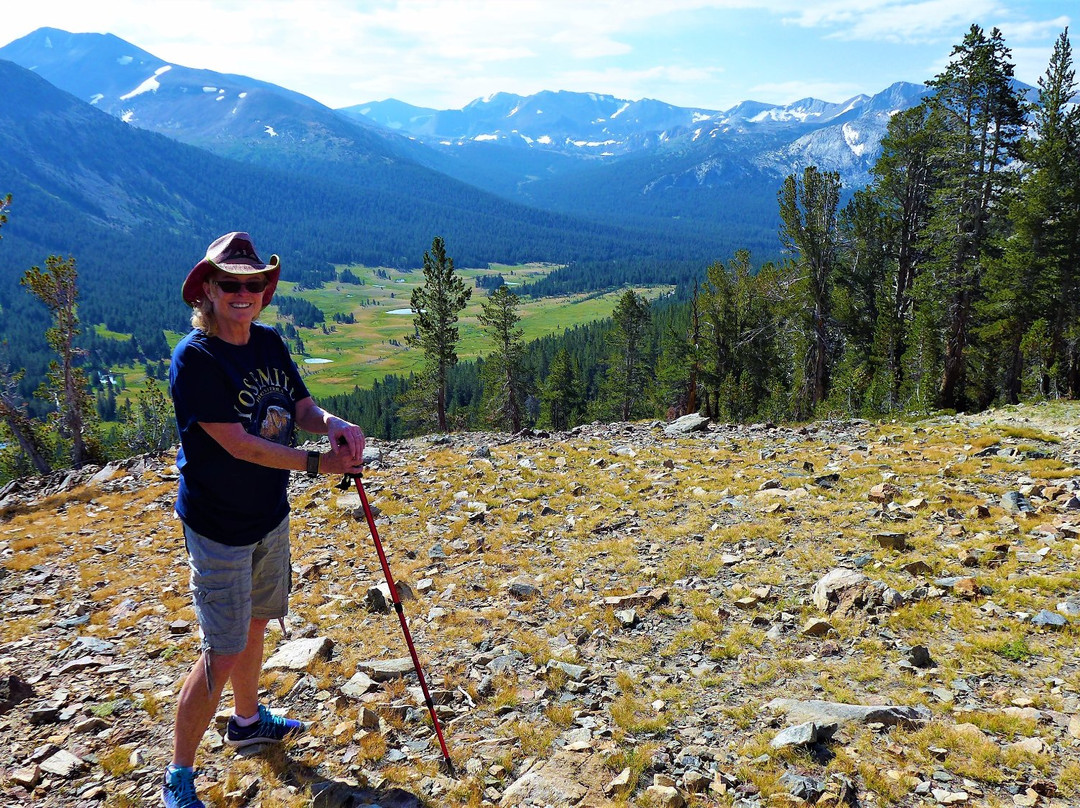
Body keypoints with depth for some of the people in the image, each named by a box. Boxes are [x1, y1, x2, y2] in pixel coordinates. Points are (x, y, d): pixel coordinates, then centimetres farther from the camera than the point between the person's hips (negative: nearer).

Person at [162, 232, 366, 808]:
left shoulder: (270, 343, 2)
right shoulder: (195, 357, -20)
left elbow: (302, 407, 4)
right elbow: (236, 443, -24)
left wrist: (332, 424, -19)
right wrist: (317, 464, -21)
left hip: (270, 517, 7)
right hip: (219, 528, -7)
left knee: (254, 624, 24)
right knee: (223, 653, -1)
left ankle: (247, 721, 48)